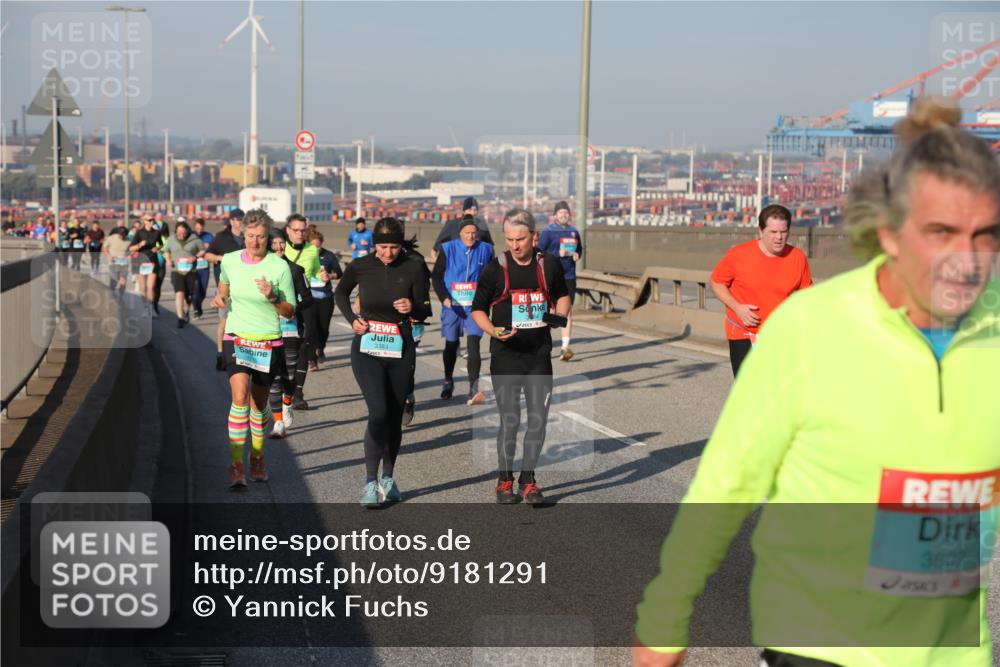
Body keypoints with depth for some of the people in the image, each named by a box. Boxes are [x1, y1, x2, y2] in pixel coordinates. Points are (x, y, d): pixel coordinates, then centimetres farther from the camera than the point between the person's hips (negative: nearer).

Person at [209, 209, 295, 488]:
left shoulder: (279, 267, -8)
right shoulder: (229, 261, -1)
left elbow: (290, 311, -3)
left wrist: (272, 298, -21)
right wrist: (220, 299, -2)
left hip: (269, 342, 0)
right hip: (237, 338, 0)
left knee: (259, 403, 10)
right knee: (240, 397, -18)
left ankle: (257, 457, 32)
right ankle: (236, 464, -16)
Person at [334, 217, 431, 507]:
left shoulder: (414, 268, -7)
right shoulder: (360, 266, -5)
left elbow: (425, 311, -2)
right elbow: (340, 293, 15)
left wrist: (412, 308, -24)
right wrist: (352, 318, 0)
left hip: (401, 350, 2)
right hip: (367, 349, -1)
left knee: (395, 417, 9)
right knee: (378, 412, -16)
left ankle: (388, 477, 26)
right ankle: (370, 481, -8)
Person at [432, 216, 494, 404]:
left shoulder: (485, 250, 2)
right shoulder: (448, 249, -3)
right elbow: (436, 276, -1)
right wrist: (444, 297, -13)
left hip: (475, 306, 0)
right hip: (452, 305, 0)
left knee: (473, 345, -14)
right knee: (451, 345, 13)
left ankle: (474, 389, -18)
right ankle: (448, 382, 34)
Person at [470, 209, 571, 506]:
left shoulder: (550, 264, 4)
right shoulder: (495, 268, -4)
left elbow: (562, 295, 21)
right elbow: (477, 309, 3)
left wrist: (560, 315, 0)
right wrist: (493, 330, -15)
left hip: (540, 354, 3)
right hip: (506, 355, -3)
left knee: (539, 419, 5)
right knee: (510, 420, -3)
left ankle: (528, 480, 19)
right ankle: (505, 480, 15)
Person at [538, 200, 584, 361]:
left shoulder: (574, 231, 10)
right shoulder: (548, 231, -4)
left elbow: (580, 249, 22)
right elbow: (538, 252, -8)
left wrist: (577, 255, 0)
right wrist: (557, 254, -17)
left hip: (569, 276, 4)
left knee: (568, 310, -4)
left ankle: (565, 347, -5)